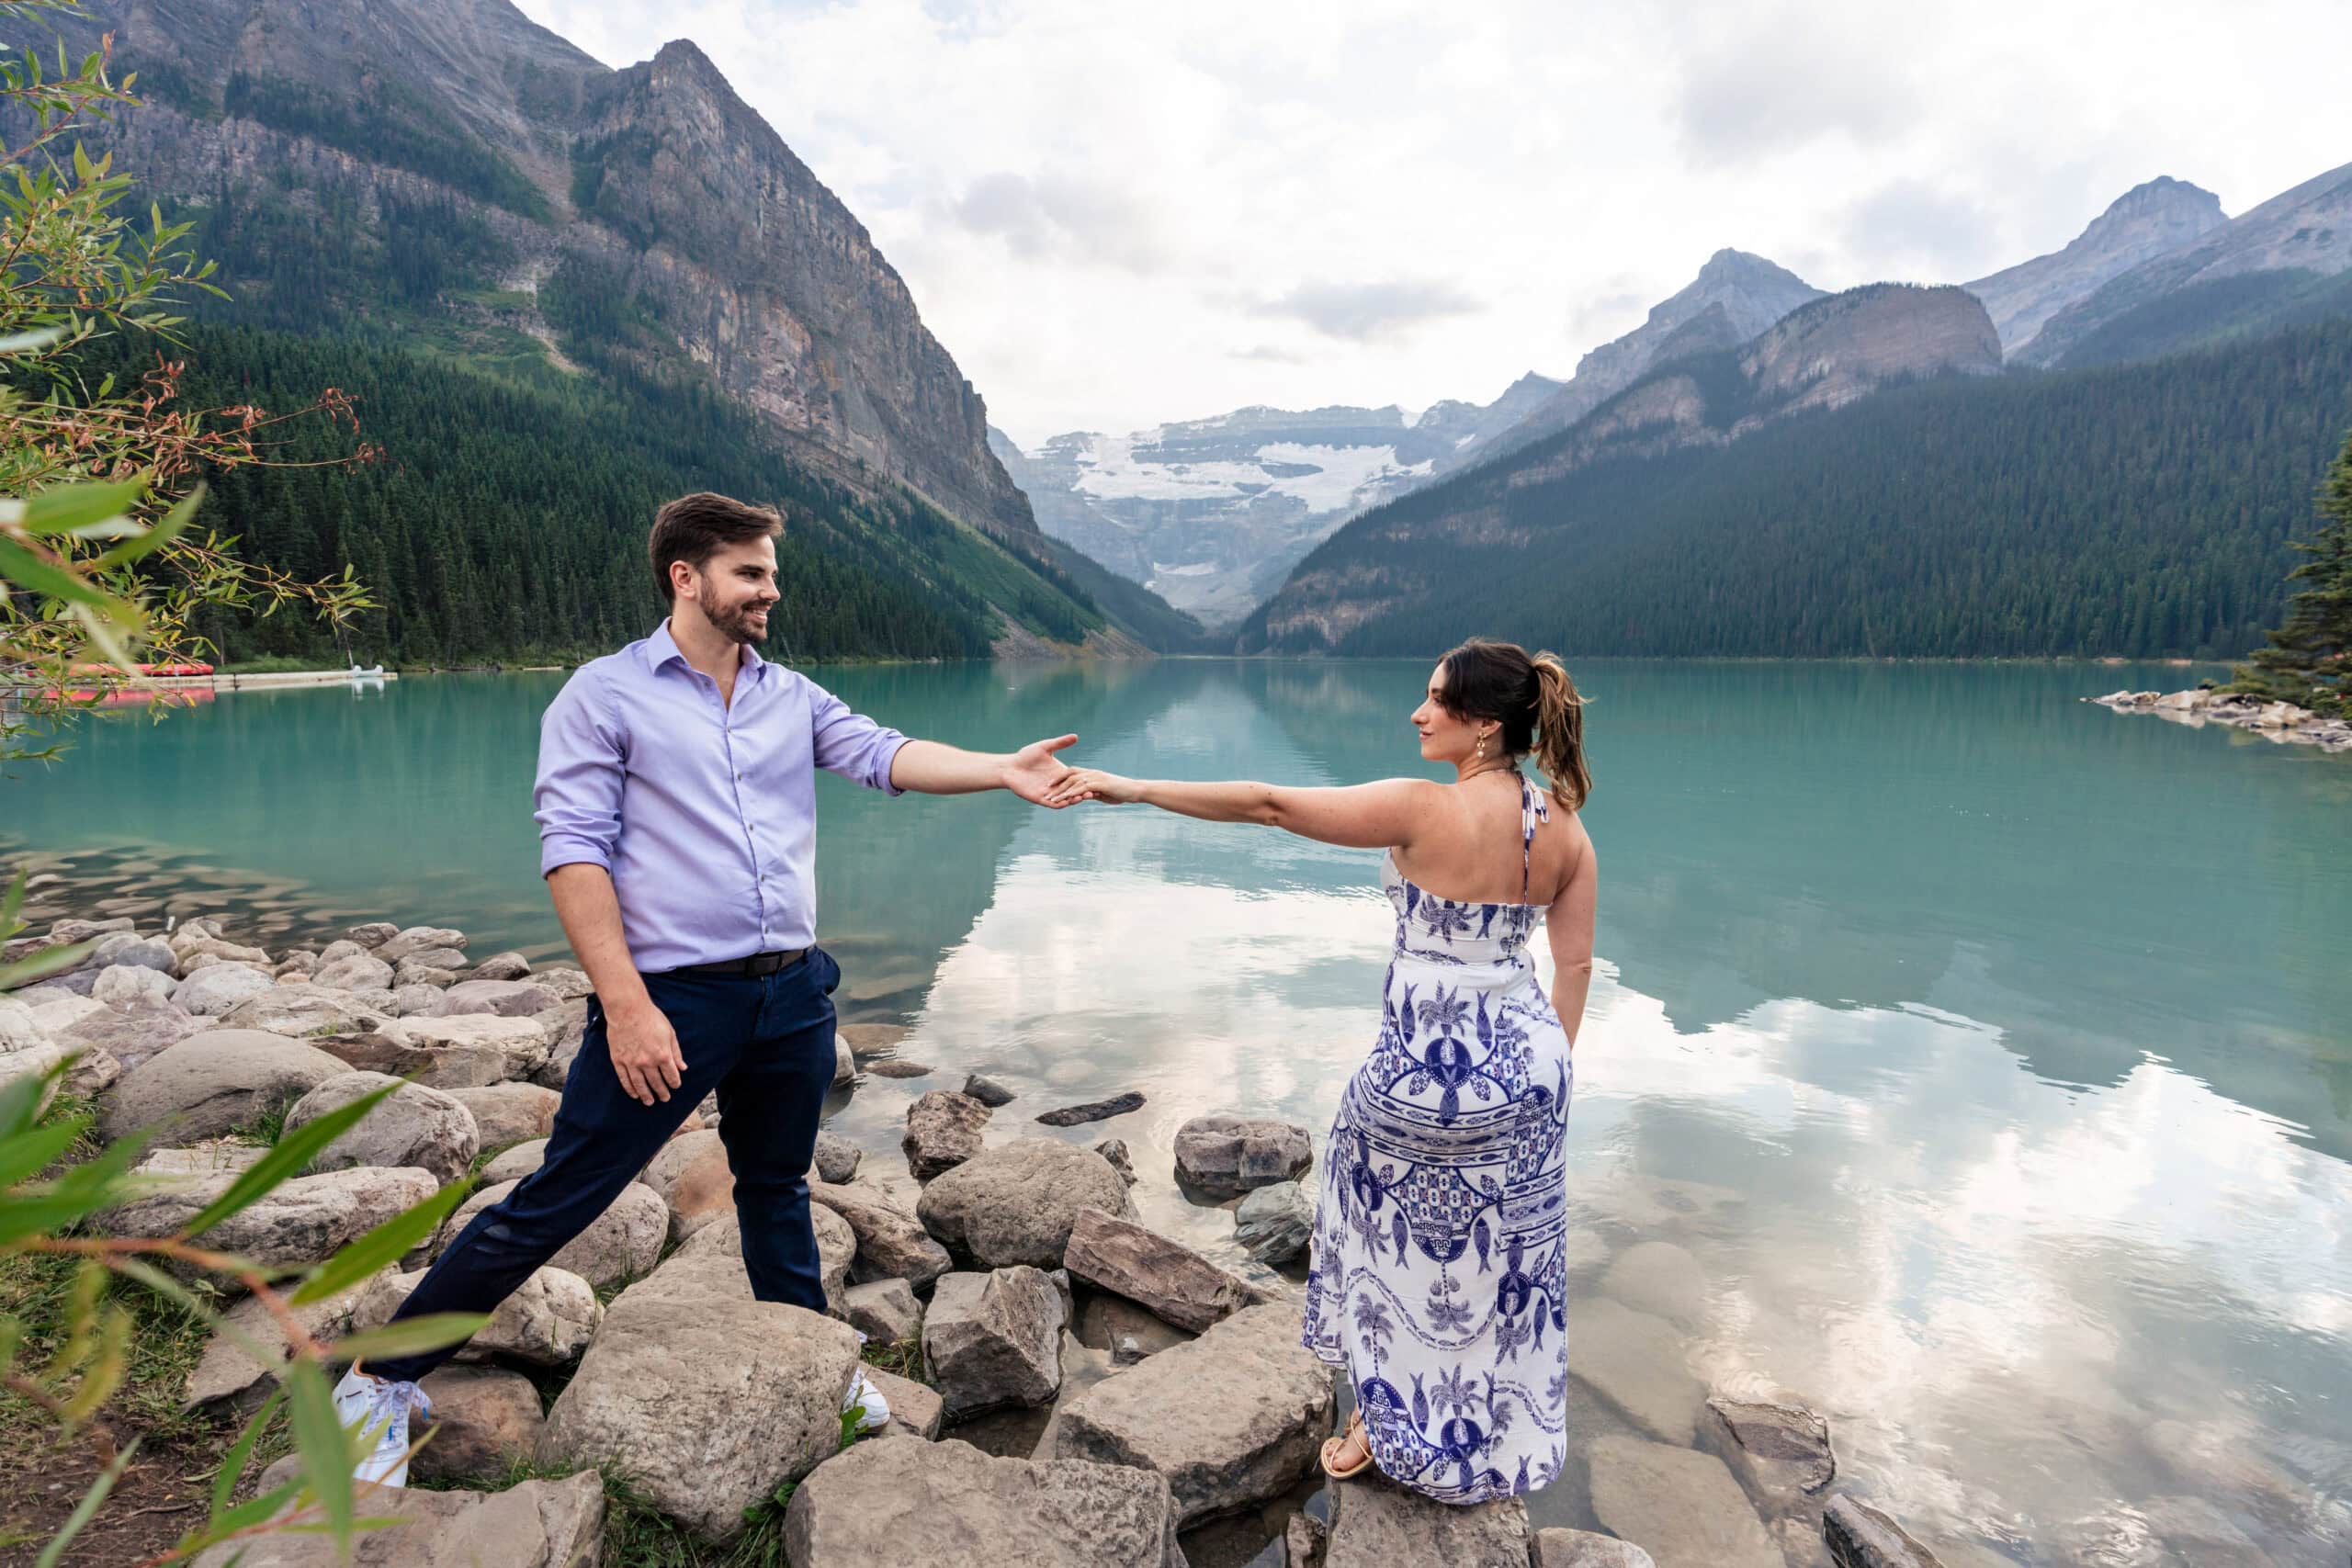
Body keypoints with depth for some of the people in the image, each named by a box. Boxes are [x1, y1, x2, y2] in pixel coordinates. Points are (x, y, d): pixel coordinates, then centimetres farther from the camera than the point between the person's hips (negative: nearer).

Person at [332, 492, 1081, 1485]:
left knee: (776, 1188, 21)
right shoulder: (606, 694, -4)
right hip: (672, 999, -5)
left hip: (794, 994, 5)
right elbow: (571, 850, -10)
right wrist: (625, 1004, -17)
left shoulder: (792, 696, 11)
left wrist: (1004, 770, -17)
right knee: (554, 1206, 3)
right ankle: (385, 1381, 23)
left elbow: (884, 754, -1)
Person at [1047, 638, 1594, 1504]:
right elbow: (1576, 963, 2)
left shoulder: (1423, 809, -23)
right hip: (1526, 1069, 6)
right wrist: (1550, 1062, 15)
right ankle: (1497, 1444, 41)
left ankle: (1382, 1425, 37)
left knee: (1394, 1240, 19)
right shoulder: (1565, 829, -4)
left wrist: (1135, 788, -16)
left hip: (1423, 1072, -5)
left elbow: (1269, 804, -22)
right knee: (1500, 1260, 22)